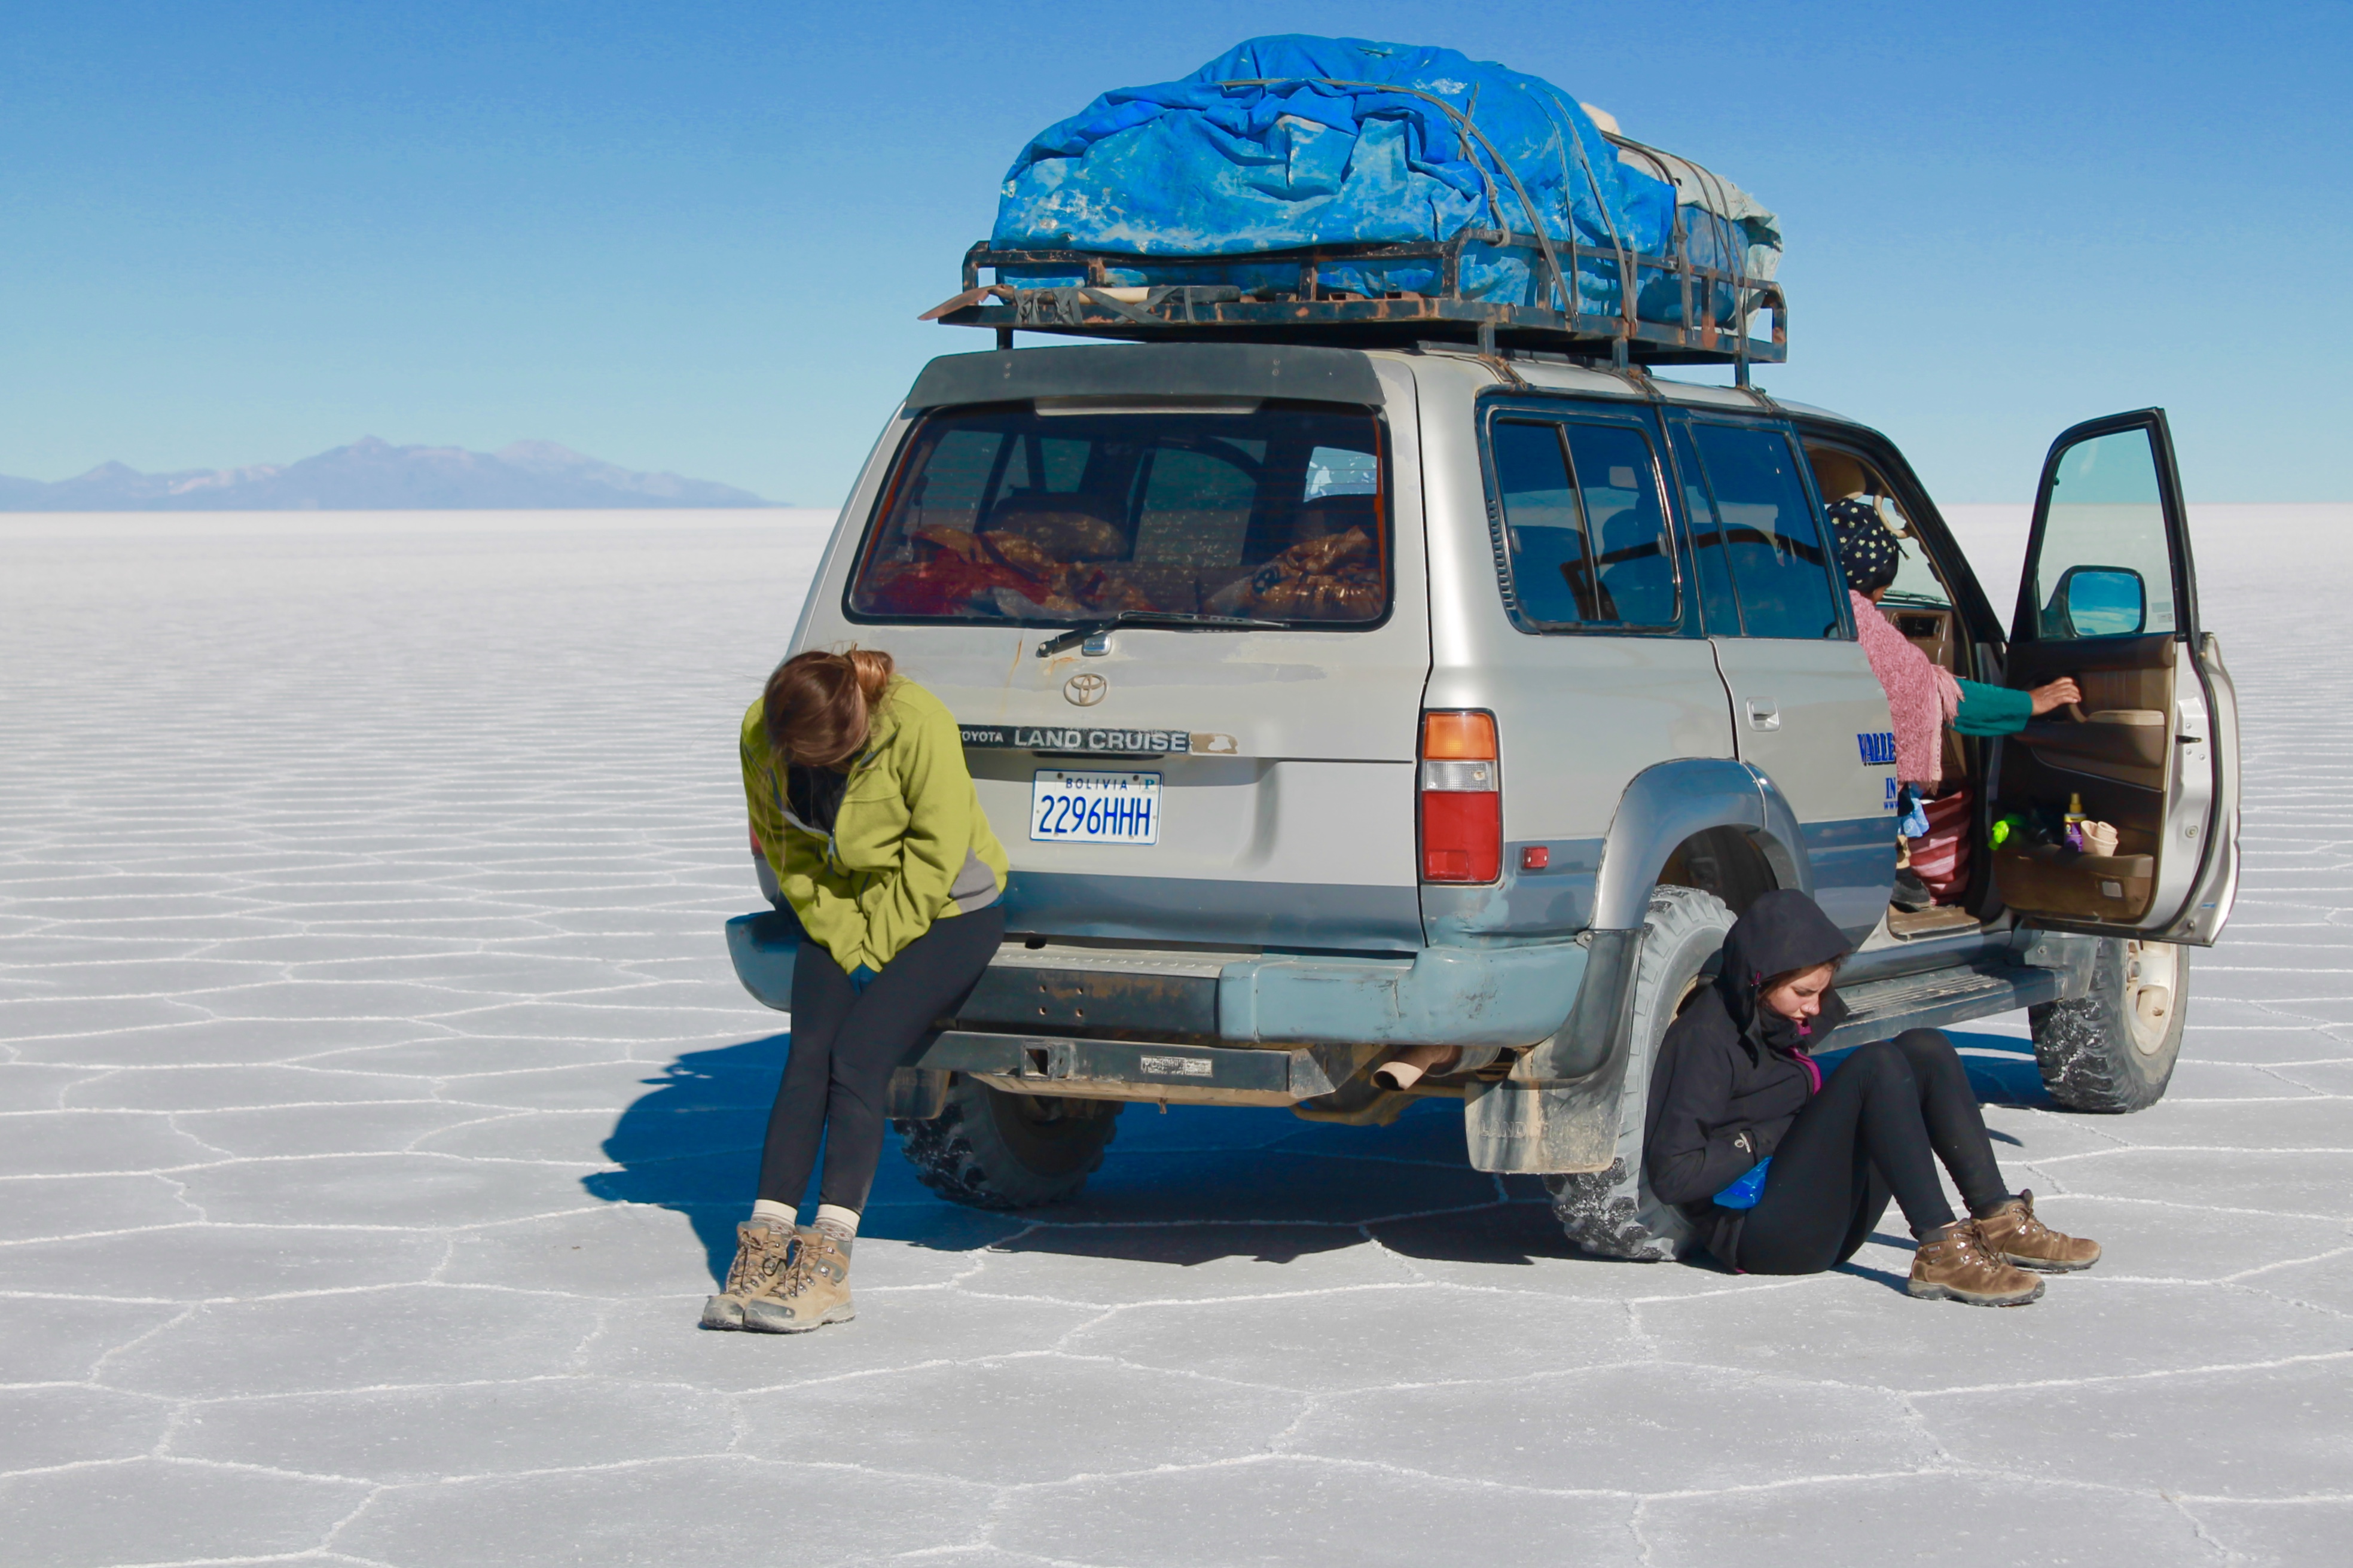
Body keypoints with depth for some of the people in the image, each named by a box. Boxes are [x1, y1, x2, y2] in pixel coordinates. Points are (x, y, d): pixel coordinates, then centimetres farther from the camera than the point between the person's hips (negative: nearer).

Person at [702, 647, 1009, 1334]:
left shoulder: (917, 725, -28)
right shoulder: (761, 733, -12)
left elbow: (936, 856, -19)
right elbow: (786, 849, -1)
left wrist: (875, 949, -14)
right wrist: (847, 947, -8)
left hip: (947, 913, -5)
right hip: (840, 911, 5)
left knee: (857, 1054, -20)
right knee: (807, 1055, -13)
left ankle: (827, 1267, -22)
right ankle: (762, 1248, -15)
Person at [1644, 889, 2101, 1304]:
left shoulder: (1787, 1022, 15)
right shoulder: (1706, 1039, -13)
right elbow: (1671, 1174, -20)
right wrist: (1761, 1140, -16)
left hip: (1829, 1231, 9)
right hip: (1758, 1233, -9)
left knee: (1923, 1050, -2)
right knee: (1875, 1063, -25)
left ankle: (2000, 1220, -9)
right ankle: (1940, 1251, -31)